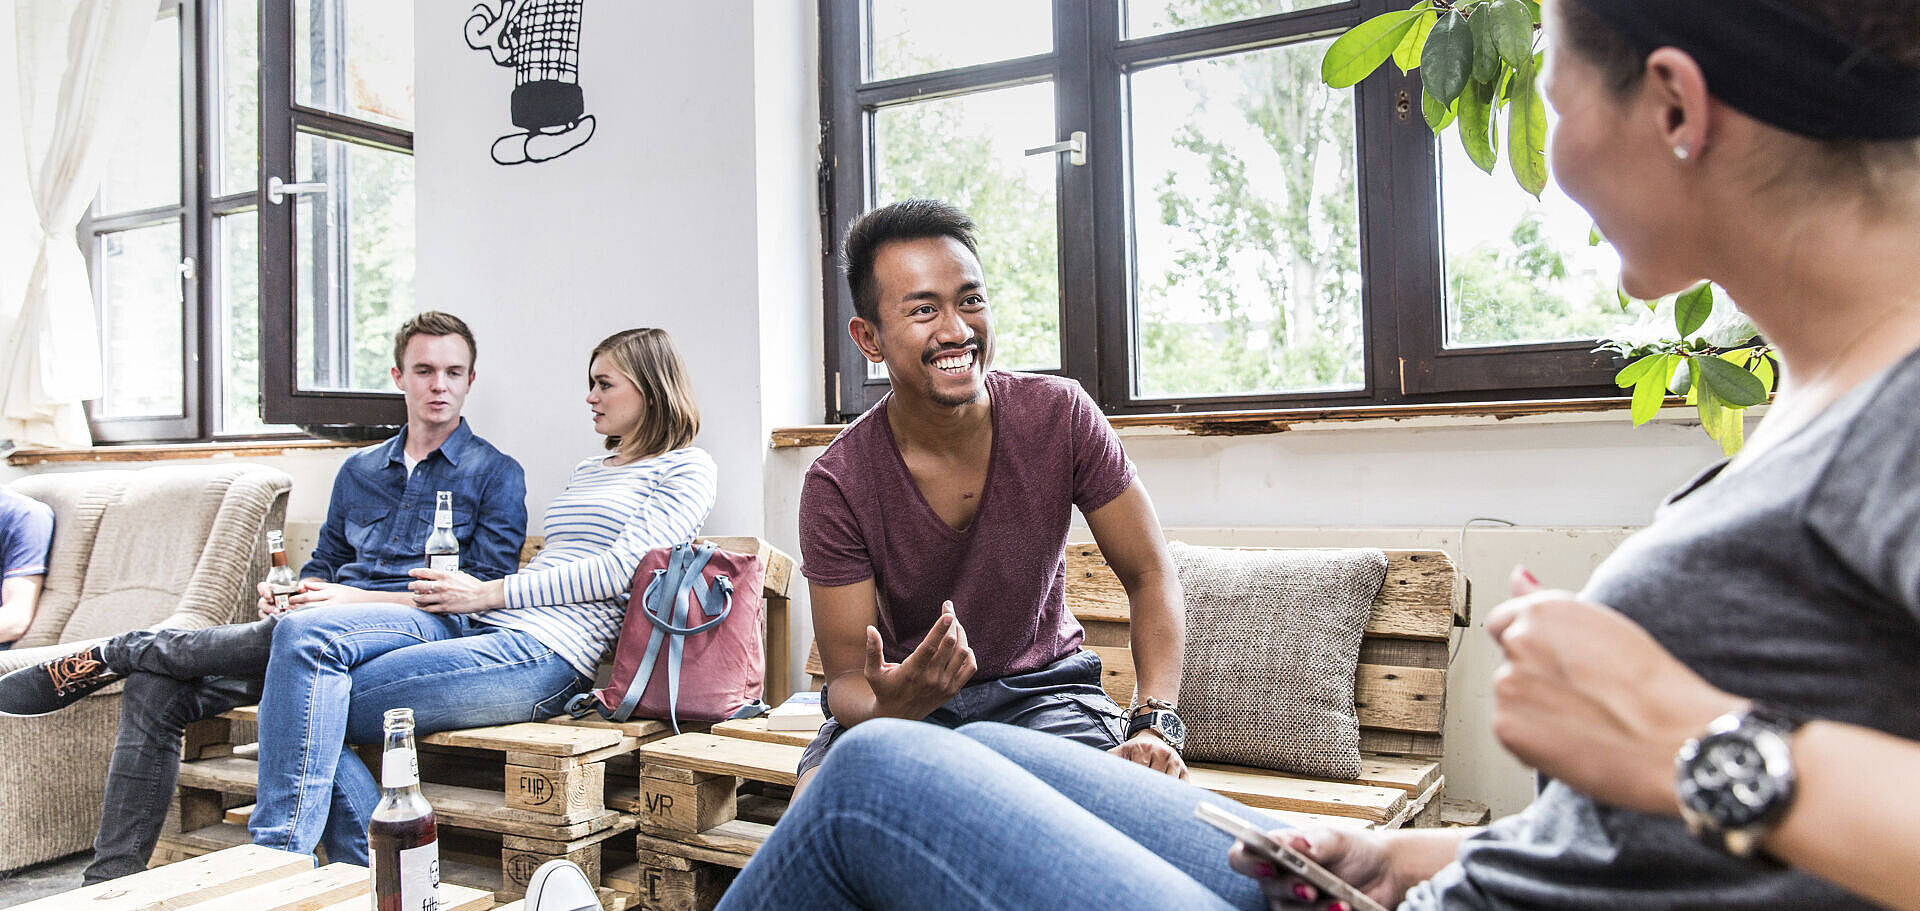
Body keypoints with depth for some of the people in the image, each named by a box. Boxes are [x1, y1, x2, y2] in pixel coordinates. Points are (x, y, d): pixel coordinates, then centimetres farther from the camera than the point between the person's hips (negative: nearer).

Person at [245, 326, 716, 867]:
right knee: (302, 633, -14)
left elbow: (621, 569, -9)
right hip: (474, 623, 9)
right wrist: (460, 590, 5)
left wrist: (488, 592, -8)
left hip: (544, 650, -9)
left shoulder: (686, 469, 4)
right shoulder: (588, 470, 30)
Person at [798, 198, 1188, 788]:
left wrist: (1156, 725, -22)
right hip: (903, 698, 0)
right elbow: (845, 679, -14)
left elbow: (1150, 576, -7)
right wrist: (887, 707, -40)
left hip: (1042, 690, 1)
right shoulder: (837, 485, -18)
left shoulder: (1059, 416, -15)